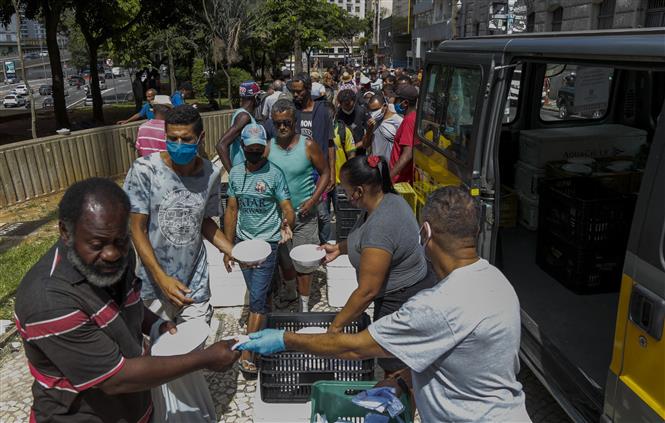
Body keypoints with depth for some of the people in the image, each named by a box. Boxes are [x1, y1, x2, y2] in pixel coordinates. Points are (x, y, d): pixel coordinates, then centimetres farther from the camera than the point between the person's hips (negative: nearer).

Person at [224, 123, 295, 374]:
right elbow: (231, 210, 8)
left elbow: (287, 208, -12)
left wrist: (287, 223, -35)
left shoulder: (275, 173, -9)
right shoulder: (235, 173, 4)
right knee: (257, 293, 15)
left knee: (257, 298, -5)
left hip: (267, 242, -5)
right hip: (242, 240, 5)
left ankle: (247, 353, -1)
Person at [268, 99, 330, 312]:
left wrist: (314, 199, -13)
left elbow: (325, 173, -2)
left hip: (304, 213, -2)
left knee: (304, 262, 6)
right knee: (285, 260, 17)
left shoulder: (308, 146, -10)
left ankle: (304, 304, 23)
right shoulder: (268, 147, -4)